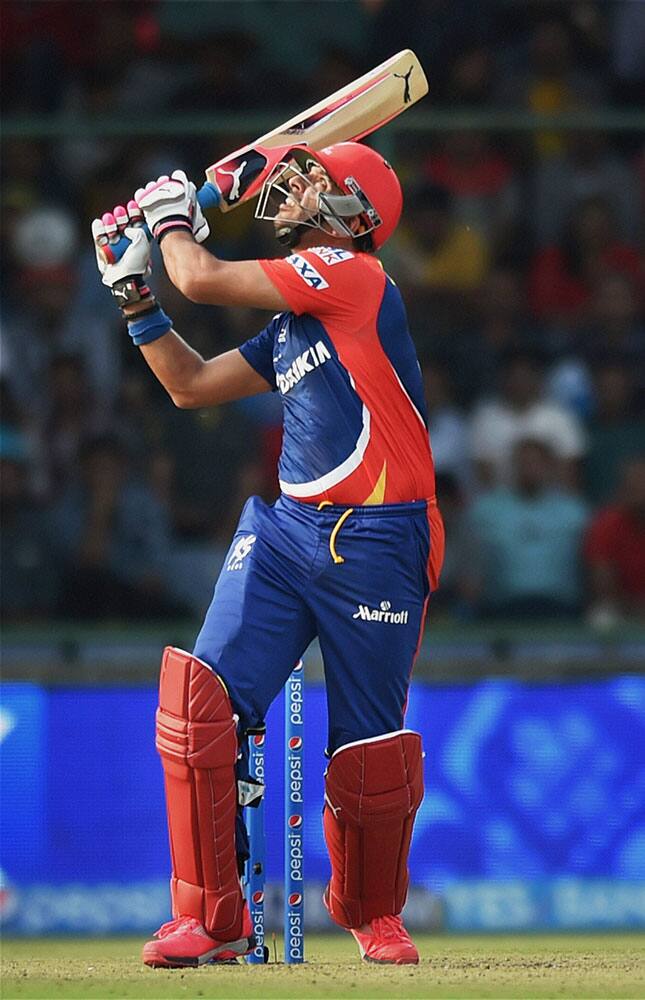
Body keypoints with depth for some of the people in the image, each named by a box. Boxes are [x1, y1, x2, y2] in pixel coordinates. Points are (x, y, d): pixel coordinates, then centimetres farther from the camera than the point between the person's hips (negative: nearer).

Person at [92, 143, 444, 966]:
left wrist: (173, 219, 9)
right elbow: (192, 385, 26)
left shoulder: (352, 273, -8)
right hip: (288, 528, 7)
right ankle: (211, 919, -4)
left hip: (376, 542, -7)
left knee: (370, 748, 2)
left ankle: (372, 913, 27)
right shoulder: (289, 324, 18)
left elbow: (203, 281, -11)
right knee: (201, 699, -10)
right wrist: (133, 293, 23)